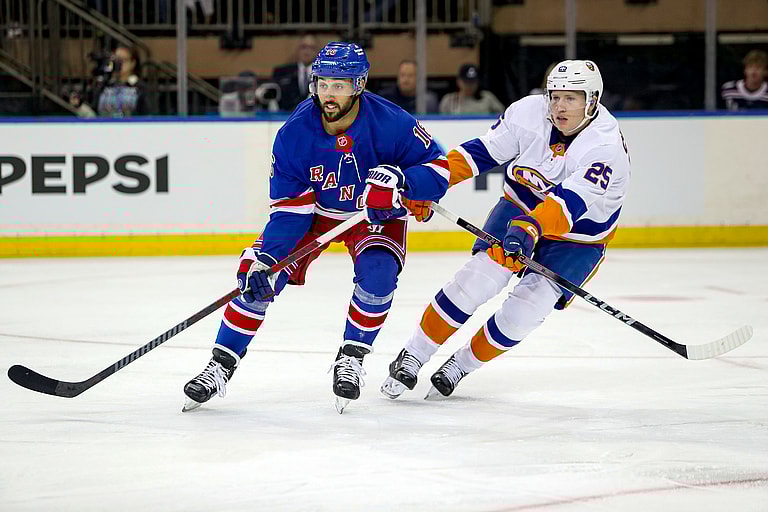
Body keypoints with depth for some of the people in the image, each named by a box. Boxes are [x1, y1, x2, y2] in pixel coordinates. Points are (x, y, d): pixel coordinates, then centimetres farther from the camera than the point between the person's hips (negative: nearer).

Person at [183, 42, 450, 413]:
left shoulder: (390, 124, -28)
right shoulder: (295, 133, -22)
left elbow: (438, 167, -22)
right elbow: (287, 207, -19)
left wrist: (398, 180, -43)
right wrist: (266, 257, -31)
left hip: (376, 215, -2)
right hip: (313, 209, 2)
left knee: (377, 272, -30)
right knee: (259, 275, -13)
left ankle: (351, 358, -6)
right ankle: (221, 366, -1)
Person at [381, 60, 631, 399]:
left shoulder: (606, 147, -29)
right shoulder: (529, 112, -16)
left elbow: (571, 201, -43)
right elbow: (485, 150, -5)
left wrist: (529, 230, -57)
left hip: (578, 236, -3)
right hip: (519, 208, 3)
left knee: (523, 311, -16)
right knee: (476, 279, -17)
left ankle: (460, 365, 7)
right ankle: (412, 357, -5)